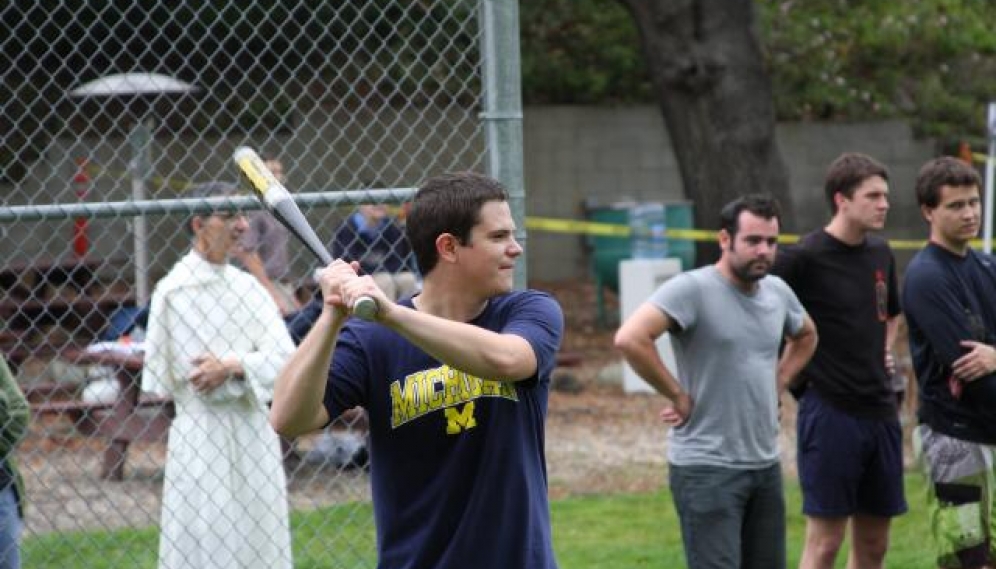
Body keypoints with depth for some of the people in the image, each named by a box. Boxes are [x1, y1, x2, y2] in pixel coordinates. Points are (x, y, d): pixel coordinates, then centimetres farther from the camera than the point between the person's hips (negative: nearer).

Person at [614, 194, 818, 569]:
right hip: (708, 469, -8)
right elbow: (629, 339, -27)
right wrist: (678, 395, -18)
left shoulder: (778, 292, 9)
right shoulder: (693, 289, -14)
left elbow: (806, 337, 31)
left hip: (766, 464, 8)